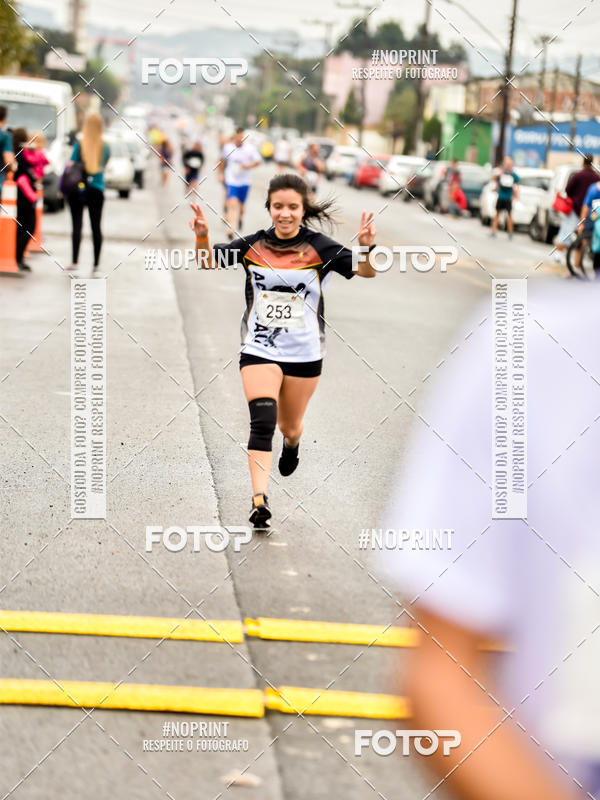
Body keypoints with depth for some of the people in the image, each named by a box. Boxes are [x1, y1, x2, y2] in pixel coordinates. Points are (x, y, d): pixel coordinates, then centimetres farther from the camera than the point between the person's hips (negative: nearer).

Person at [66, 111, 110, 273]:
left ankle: (74, 261, -9)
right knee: (96, 226, 6)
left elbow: (70, 165, -8)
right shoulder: (105, 147, 2)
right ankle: (96, 263, 7)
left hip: (78, 189, -2)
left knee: (77, 225, -3)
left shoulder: (80, 144, -6)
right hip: (97, 190, 2)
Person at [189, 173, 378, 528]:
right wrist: (202, 236, -19)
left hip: (305, 353, 0)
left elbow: (367, 272, -13)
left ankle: (293, 443, 54)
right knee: (262, 421, -18)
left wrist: (368, 247, -34)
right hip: (259, 349, 0)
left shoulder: (319, 247, -9)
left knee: (290, 425, 17)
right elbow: (208, 260, 2)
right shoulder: (254, 245, -3)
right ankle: (260, 499, -21)